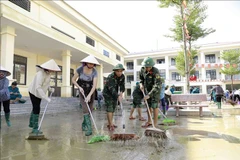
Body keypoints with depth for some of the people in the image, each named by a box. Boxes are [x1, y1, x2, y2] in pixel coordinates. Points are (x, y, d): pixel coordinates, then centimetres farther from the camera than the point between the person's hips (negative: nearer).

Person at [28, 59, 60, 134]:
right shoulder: (41, 74, -32)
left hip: (39, 93, 9)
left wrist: (50, 89, -10)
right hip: (34, 92, -9)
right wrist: (46, 98, -40)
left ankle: (31, 124, 38)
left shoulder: (48, 73, -5)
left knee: (35, 108, 20)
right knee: (36, 109, -8)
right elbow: (38, 88, -38)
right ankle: (35, 129, 1)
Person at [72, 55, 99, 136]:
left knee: (90, 110, 5)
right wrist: (79, 87, -20)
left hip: (91, 91, 2)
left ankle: (84, 125, 29)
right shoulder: (80, 69, -17)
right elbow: (73, 80, -6)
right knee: (85, 109, -13)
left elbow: (94, 85, -23)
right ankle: (89, 128, -11)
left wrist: (89, 95, -33)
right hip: (82, 91, -1)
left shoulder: (94, 72, -17)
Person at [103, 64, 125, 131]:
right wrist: (118, 96, -44)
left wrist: (121, 91, -23)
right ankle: (111, 125, -11)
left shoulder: (122, 76, -6)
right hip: (107, 94, -7)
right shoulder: (110, 77, -27)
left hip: (115, 94, 7)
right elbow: (111, 88, -35)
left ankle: (109, 124, 20)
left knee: (113, 109, 10)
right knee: (109, 109, -13)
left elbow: (122, 85, -2)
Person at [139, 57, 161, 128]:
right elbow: (141, 77, 11)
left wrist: (149, 95, -37)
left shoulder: (155, 72, -29)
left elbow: (157, 85, -34)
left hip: (155, 90, -6)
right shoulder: (142, 69, -10)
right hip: (147, 89, 6)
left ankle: (155, 124, 1)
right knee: (148, 106, 11)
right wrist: (141, 84, -8)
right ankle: (149, 122, 25)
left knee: (154, 106, -9)